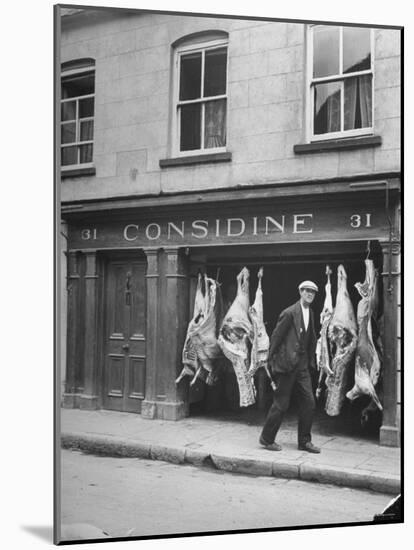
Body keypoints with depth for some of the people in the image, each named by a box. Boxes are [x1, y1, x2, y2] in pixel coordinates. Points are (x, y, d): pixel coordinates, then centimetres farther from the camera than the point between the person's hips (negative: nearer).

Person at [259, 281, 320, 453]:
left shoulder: (310, 313, 10)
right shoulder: (289, 313, -12)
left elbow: (311, 339, 15)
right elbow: (276, 336, -10)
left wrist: (311, 360, 11)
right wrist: (272, 360, -9)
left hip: (302, 365, 7)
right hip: (287, 363, -7)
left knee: (309, 402, 5)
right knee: (281, 403, 1)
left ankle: (304, 441, 17)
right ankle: (266, 439, 17)